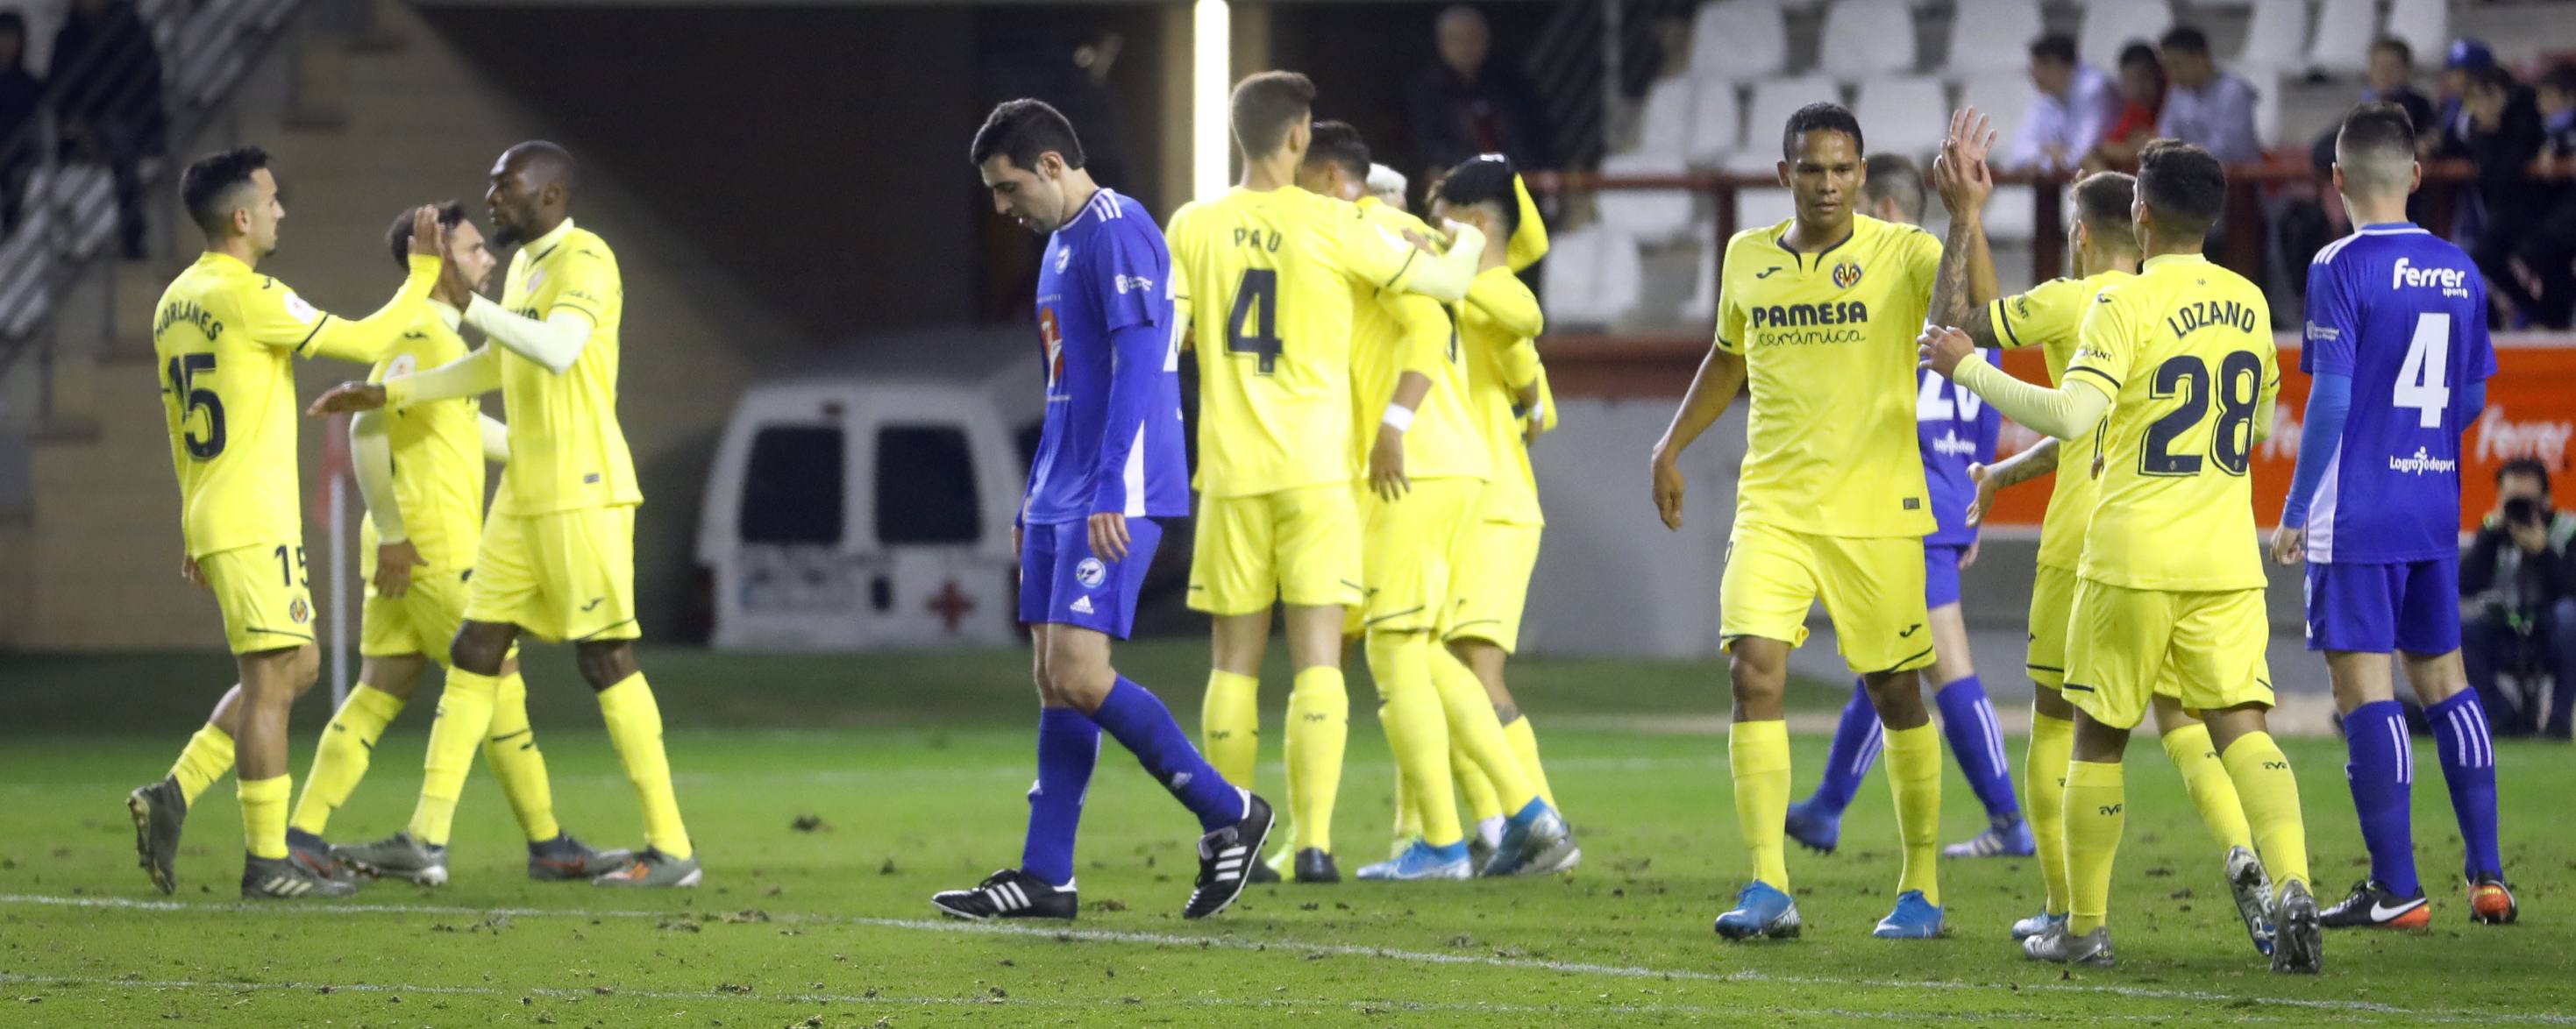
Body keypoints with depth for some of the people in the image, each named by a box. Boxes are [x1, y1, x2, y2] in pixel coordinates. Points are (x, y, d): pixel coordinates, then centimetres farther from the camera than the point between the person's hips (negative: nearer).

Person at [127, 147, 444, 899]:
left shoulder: (176, 302, 13)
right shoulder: (249, 297, -15)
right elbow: (368, 341, -13)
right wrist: (425, 274, 0)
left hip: (214, 521, 9)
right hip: (255, 524, -9)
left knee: (296, 667, 16)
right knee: (270, 678, -5)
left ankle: (173, 796, 10)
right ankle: (268, 864, -3)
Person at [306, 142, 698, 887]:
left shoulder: (585, 261, -12)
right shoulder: (524, 266, 17)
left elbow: (557, 350, -30)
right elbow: (496, 366, 31)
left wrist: (466, 302, -27)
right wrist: (387, 395, 31)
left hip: (583, 491, -9)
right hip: (526, 493, 9)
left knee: (606, 657, -9)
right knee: (477, 650, 7)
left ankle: (671, 849, -5)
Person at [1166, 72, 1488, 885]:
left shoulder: (1193, 228, 1)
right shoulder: (1331, 227, -5)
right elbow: (1442, 282, 4)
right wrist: (1469, 238, 25)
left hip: (1230, 472, 2)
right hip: (1317, 467, -2)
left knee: (1234, 660, 9)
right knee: (1317, 653, -3)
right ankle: (1314, 839, -13)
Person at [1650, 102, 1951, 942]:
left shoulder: (1901, 254, -5)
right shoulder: (1747, 258, 8)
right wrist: (1671, 445, 21)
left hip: (1876, 512, -3)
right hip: (1772, 506, 3)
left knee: (1894, 690, 4)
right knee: (1755, 669, -14)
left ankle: (1922, 888, 18)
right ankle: (1767, 888, -14)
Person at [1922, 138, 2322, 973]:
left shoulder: (2127, 304, -10)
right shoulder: (2249, 303, 9)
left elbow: (2070, 415, -20)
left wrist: (1969, 368, -11)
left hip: (2132, 558, -4)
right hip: (2227, 557, 4)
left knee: (2098, 737, 10)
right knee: (2241, 726, -2)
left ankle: (2086, 925, 17)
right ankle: (2292, 887, -24)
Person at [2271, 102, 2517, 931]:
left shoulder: (2341, 269, -11)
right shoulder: (2459, 272, 7)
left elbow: (2331, 397, -15)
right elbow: (2471, 401, 14)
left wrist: (2295, 511, -9)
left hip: (2356, 513, -6)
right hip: (2435, 507, 6)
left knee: (2364, 690, -3)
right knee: (2443, 678, 15)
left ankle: (2395, 888, -5)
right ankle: (2487, 876, 13)